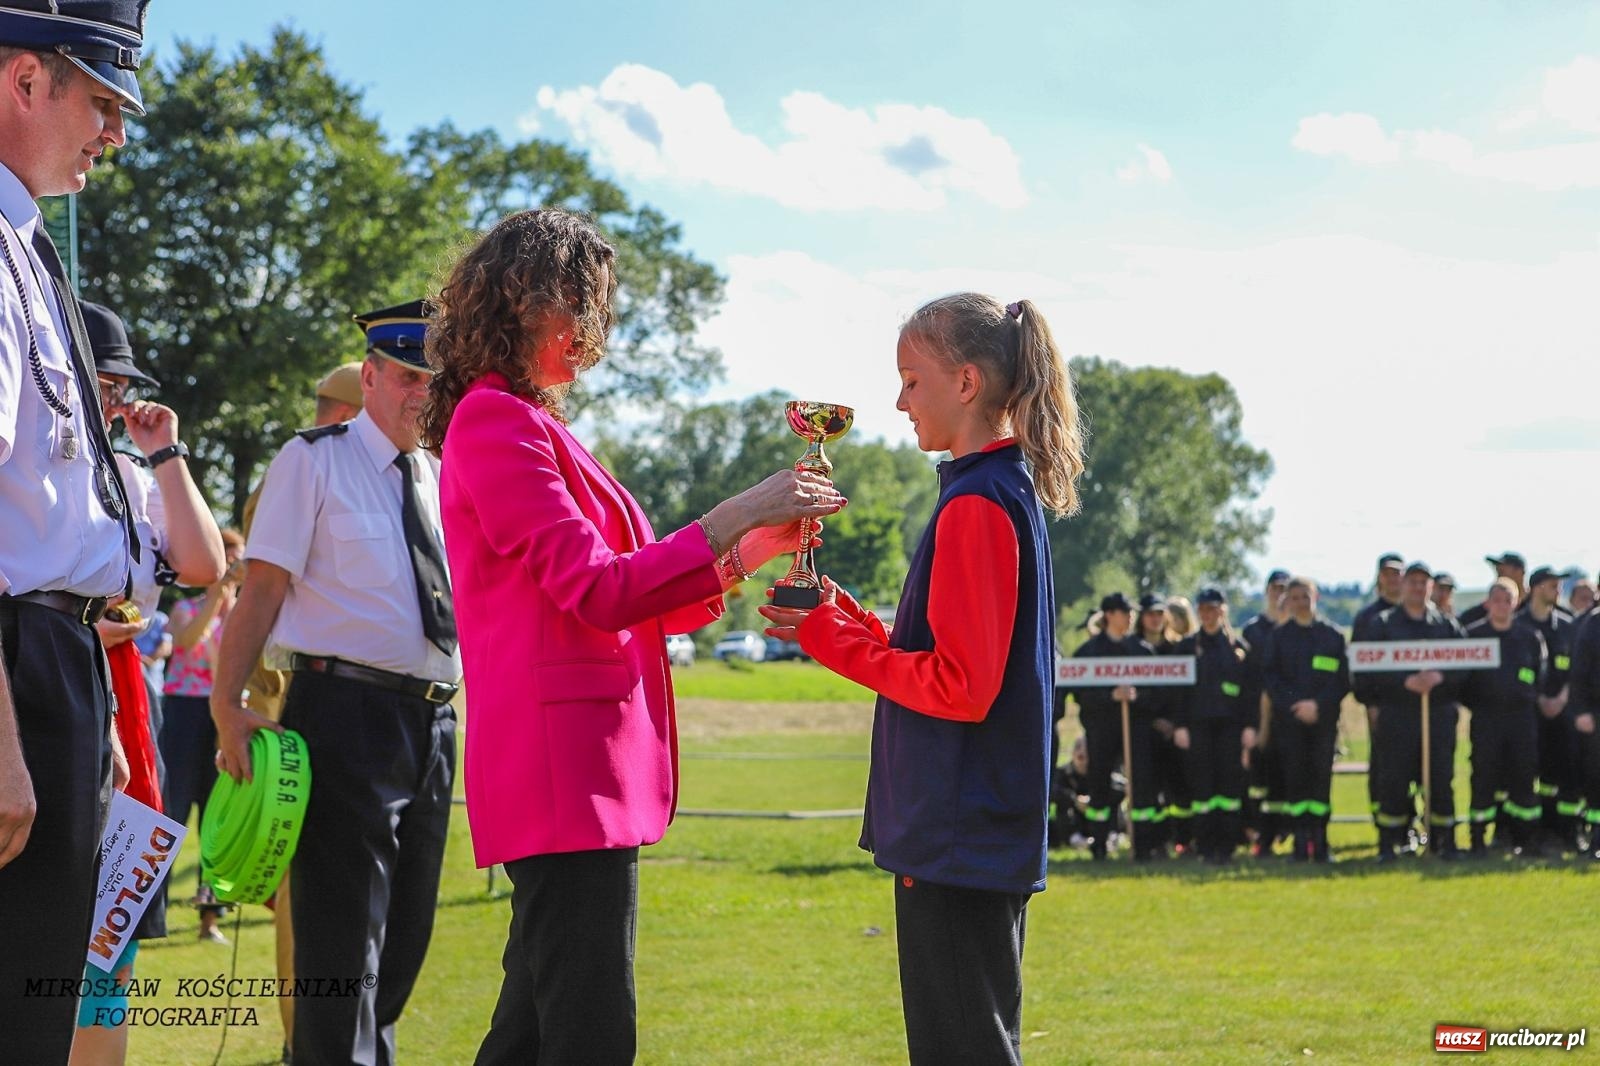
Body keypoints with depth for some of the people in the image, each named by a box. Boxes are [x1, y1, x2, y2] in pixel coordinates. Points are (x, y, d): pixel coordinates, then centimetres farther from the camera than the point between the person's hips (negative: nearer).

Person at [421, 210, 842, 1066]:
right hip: (566, 764, -10)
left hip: (580, 764, 10)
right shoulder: (494, 422, -9)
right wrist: (737, 515, -12)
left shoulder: (531, 425, 21)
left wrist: (754, 551, 13)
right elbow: (598, 590, -16)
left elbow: (610, 602, 20)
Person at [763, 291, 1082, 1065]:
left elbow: (962, 685, -21)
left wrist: (834, 639, -11)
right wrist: (843, 618, 8)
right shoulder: (1008, 492, 14)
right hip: (984, 834, 10)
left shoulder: (976, 507, -17)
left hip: (958, 838, -10)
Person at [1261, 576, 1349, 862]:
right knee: (1296, 780, -3)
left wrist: (1318, 705, -10)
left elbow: (1342, 680, 3)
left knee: (1321, 778, -3)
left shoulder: (1332, 636, 8)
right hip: (1290, 720, 0)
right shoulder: (1279, 636, 9)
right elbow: (1270, 677, 3)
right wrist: (1293, 705, -11)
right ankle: (1301, 844, 0)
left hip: (1323, 718, 0)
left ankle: (1320, 844, 0)